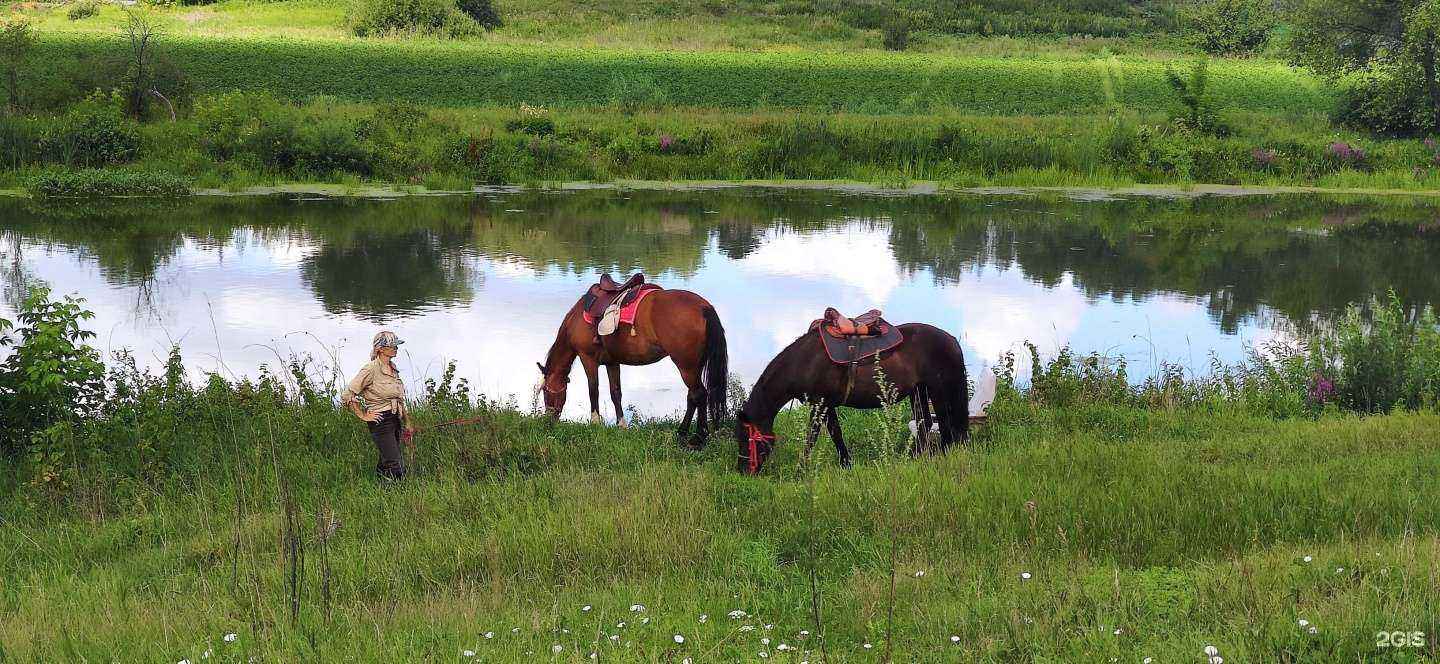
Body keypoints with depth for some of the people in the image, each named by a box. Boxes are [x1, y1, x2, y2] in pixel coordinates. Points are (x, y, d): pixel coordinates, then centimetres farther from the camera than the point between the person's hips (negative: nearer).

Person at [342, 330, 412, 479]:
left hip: (395, 420, 8)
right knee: (396, 470, -12)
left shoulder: (393, 368, 11)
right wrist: (363, 416, -10)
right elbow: (347, 396, -15)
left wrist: (406, 422, 22)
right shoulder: (371, 369, -14)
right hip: (381, 421, -8)